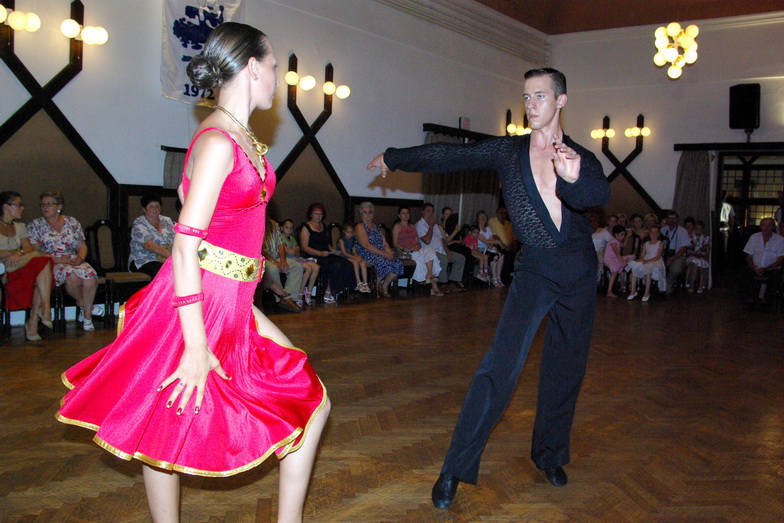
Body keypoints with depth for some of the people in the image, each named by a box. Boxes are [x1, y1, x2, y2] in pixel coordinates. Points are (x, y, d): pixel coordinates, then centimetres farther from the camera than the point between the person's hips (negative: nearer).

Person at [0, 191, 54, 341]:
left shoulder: (20, 226, 23)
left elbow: (28, 248, 7)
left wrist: (19, 253, -14)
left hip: (20, 270, 6)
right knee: (41, 258, -28)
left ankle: (33, 323, -30)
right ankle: (46, 308, -33)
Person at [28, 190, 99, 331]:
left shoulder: (72, 222, 14)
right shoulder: (35, 225, 6)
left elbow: (82, 246, 13)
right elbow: (34, 251, -3)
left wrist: (80, 258, -10)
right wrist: (56, 260, -15)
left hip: (74, 261, 3)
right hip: (50, 264, -3)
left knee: (91, 276, -31)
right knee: (72, 276, -36)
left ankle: (87, 315, -17)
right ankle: (83, 304, -7)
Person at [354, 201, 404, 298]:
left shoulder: (377, 227, 23)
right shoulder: (360, 227, 1)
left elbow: (385, 243, 15)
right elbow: (366, 246, -12)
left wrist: (389, 252, -9)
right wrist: (384, 254, -18)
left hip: (381, 254, 7)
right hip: (366, 255, -7)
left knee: (398, 263, -18)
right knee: (384, 262, -34)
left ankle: (384, 286, -3)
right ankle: (377, 285, -10)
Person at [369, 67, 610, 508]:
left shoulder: (583, 159, 1)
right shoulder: (508, 151, 0)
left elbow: (601, 195, -21)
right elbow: (447, 156, 5)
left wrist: (573, 178, -44)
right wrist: (394, 158, 12)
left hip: (580, 272, 3)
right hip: (535, 269, -2)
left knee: (567, 369, 11)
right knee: (502, 364, -16)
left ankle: (550, 455, 32)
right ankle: (455, 470, -10)